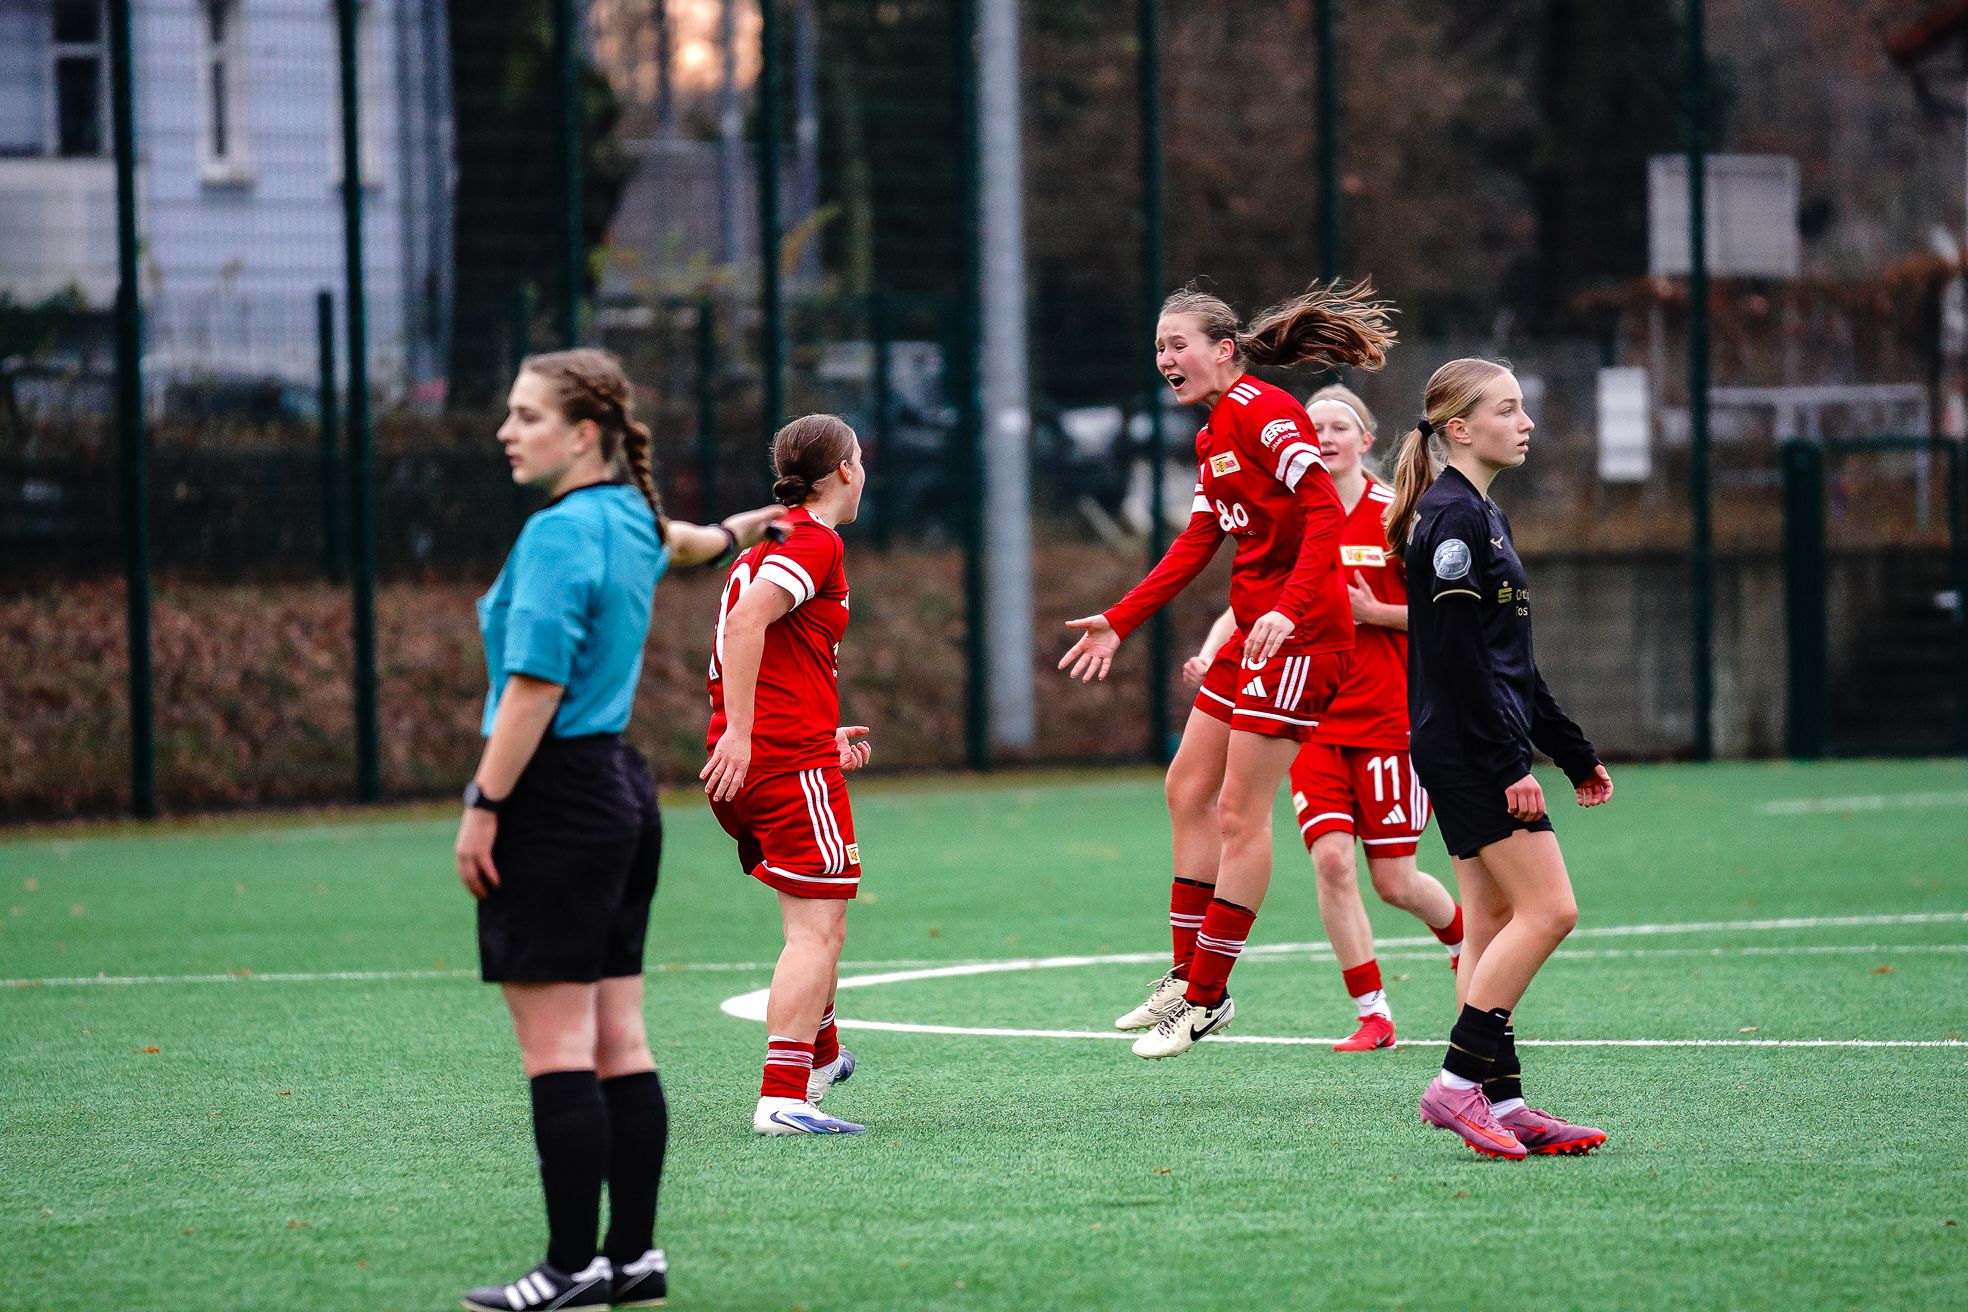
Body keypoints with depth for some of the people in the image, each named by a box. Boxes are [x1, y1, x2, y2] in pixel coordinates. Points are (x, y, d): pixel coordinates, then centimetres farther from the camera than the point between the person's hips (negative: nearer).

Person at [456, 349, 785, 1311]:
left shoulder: (559, 534, -15)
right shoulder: (631, 517, 13)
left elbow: (535, 688, -21)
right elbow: (671, 540, 39)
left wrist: (482, 807, -18)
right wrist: (727, 534, 61)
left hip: (555, 799, -10)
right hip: (621, 789, 10)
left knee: (558, 1050, -9)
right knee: (617, 1045, 9)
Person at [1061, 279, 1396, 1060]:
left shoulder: (1264, 411, -15)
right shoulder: (1213, 436, 15)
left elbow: (1326, 513, -23)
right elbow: (1199, 541, 22)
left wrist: (1290, 609, -33)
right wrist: (1119, 622, 21)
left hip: (1298, 635, -10)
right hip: (1252, 632, 10)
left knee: (1241, 812, -6)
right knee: (1189, 790, 12)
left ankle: (1207, 998, -1)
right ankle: (1187, 976, 19)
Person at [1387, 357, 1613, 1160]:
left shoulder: (1480, 516, 18)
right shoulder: (1451, 516, -13)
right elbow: (1458, 656, -19)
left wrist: (1576, 754, 23)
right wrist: (1511, 762, -21)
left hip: (1475, 753, 10)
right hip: (1470, 751, -10)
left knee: (1493, 924, 7)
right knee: (1547, 909, -13)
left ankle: (1499, 1101, 7)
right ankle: (1459, 1083, -13)